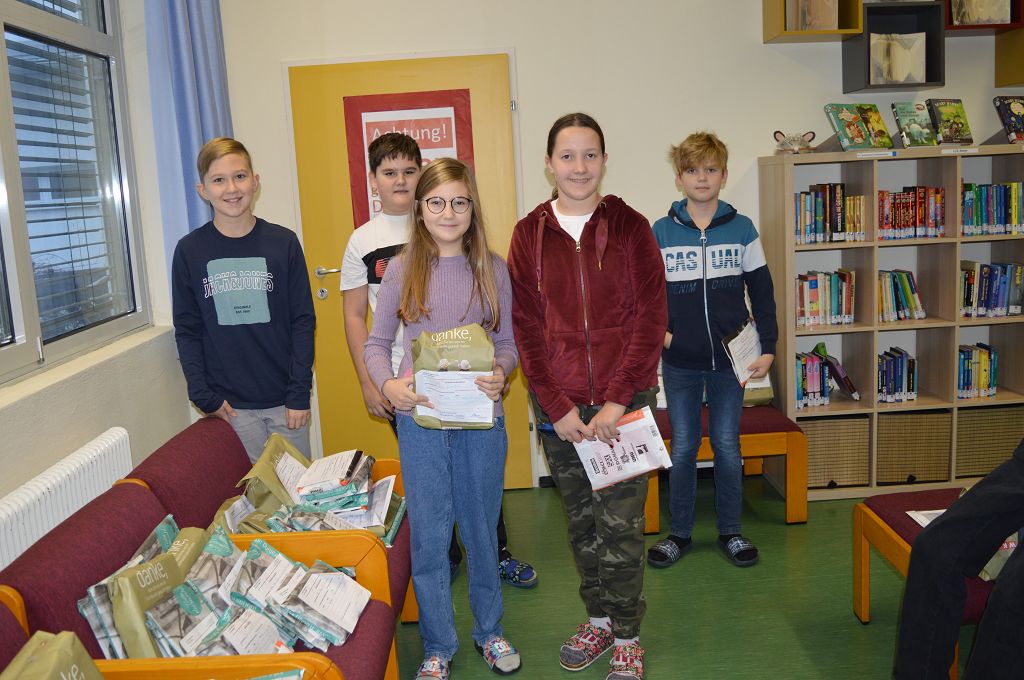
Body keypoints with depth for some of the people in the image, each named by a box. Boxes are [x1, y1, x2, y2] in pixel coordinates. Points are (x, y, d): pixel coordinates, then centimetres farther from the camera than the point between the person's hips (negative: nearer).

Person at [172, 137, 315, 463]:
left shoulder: (283, 242, 0)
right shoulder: (190, 251, 1)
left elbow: (303, 321, 1)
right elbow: (187, 331, 3)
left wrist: (299, 394, -4)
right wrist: (204, 397, -5)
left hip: (284, 399, 1)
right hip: (230, 405, 0)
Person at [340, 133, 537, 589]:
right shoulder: (363, 241, 1)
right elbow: (355, 316, 5)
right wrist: (368, 382, -1)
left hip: (460, 374, 0)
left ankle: (498, 552, 27)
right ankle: (444, 555, 30)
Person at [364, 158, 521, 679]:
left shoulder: (492, 268, 1)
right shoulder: (402, 270, 0)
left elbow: (508, 342, 5)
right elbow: (376, 343, 5)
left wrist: (500, 373, -16)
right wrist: (388, 384, -15)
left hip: (482, 420, 1)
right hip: (420, 419, 0)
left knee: (482, 528, 15)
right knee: (428, 535, 8)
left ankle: (488, 630, 36)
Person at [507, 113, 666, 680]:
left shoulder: (630, 226, -1)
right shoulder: (530, 234, 3)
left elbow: (650, 316, -5)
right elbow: (525, 327, 0)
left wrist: (616, 401, -12)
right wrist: (558, 408, -7)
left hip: (624, 401, -2)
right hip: (558, 405, 2)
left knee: (620, 522, 3)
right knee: (581, 520, 14)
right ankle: (598, 618, 34)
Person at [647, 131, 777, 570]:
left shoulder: (742, 229, 1)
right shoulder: (661, 232, 0)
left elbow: (762, 293, 3)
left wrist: (767, 348, -2)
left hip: (730, 359, 0)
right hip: (680, 362, 0)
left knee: (728, 446, 8)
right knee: (683, 448, 7)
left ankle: (730, 532, 24)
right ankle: (679, 533, 22)